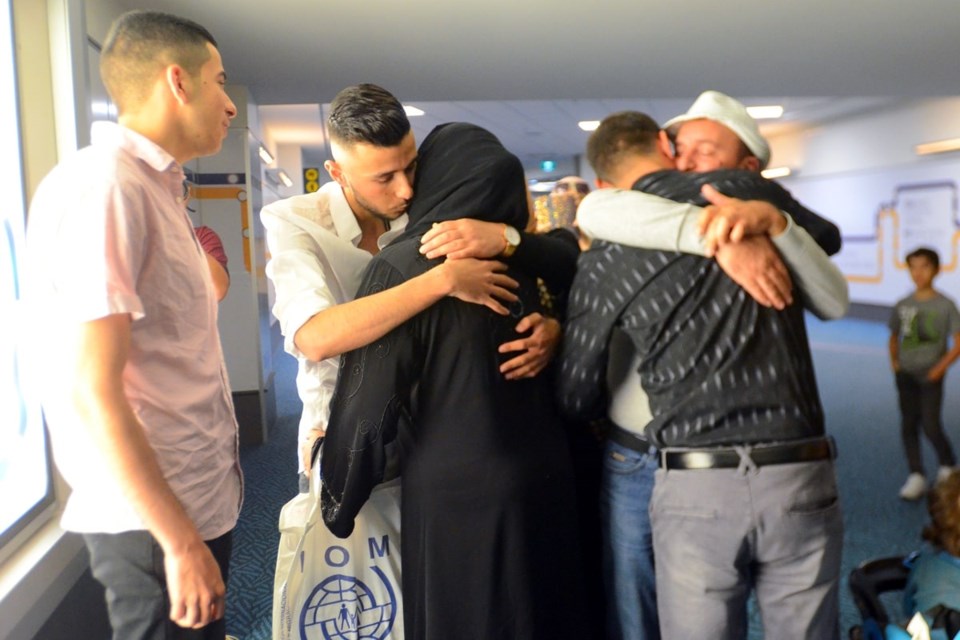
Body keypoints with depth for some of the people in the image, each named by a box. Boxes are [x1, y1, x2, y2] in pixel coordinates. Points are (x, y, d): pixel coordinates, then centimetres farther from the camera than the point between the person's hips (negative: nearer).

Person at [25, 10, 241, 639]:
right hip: (151, 519, -9)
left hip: (196, 499, 9)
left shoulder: (156, 185, 11)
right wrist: (182, 541, -20)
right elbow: (91, 391, -22)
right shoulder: (102, 184, -17)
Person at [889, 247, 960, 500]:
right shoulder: (902, 306, 4)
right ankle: (916, 476, 13)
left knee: (931, 426, -5)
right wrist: (894, 361, 0)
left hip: (930, 376, -4)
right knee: (908, 425, 4)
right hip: (906, 375, 4)